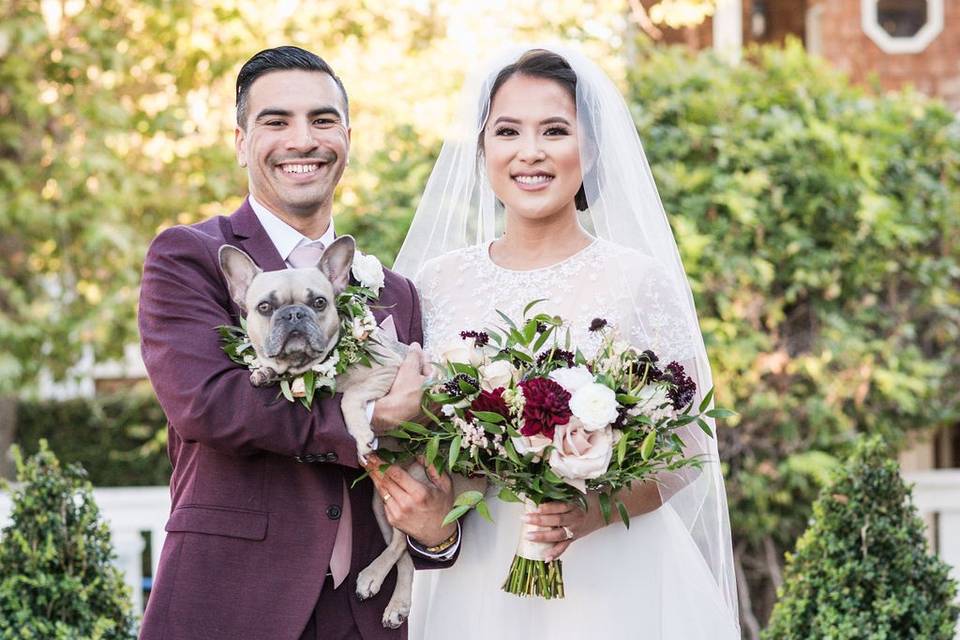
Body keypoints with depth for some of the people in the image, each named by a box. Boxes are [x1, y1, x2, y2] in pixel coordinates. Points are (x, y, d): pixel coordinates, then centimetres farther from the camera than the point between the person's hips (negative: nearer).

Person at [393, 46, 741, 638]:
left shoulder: (639, 279, -5)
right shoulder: (438, 280, 2)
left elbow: (687, 450, -4)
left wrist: (596, 510, -20)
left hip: (614, 582, -2)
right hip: (476, 583, 3)